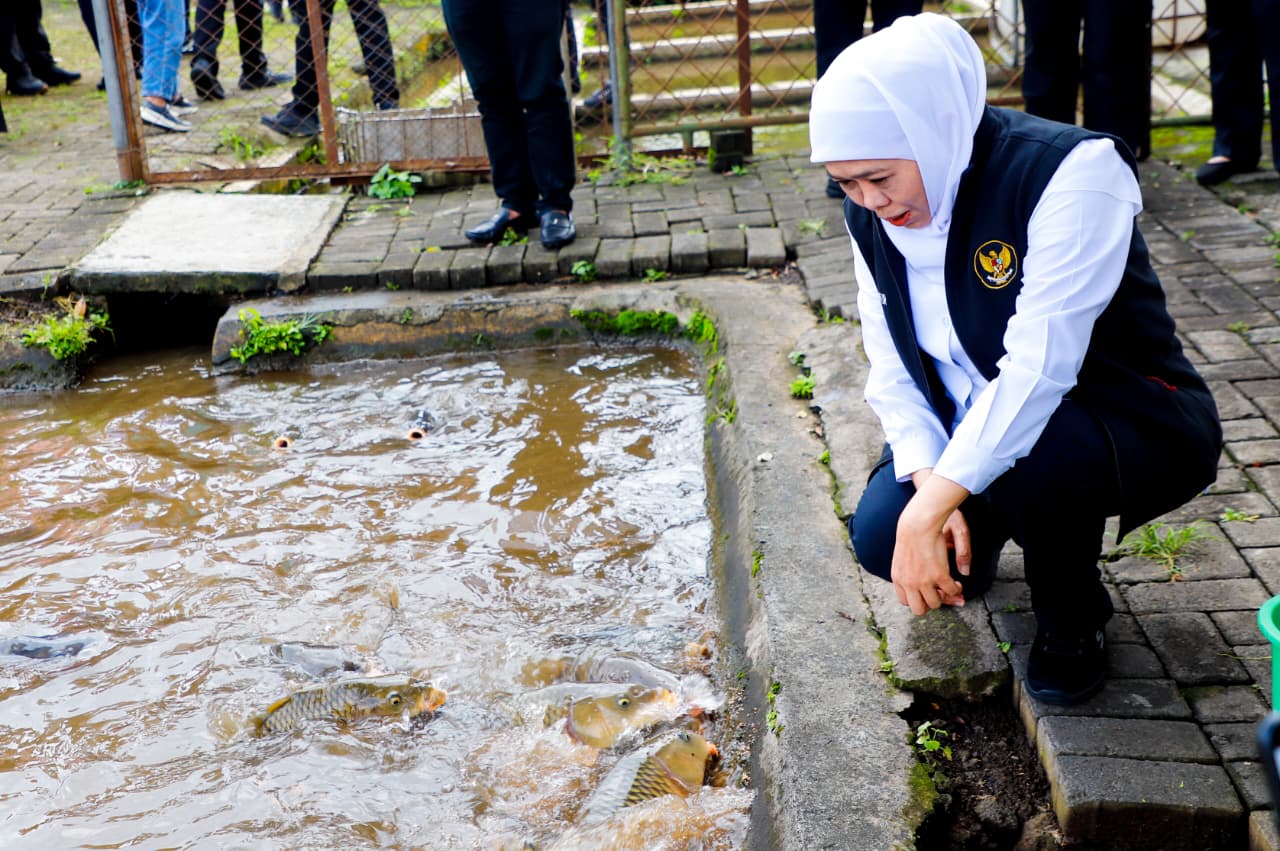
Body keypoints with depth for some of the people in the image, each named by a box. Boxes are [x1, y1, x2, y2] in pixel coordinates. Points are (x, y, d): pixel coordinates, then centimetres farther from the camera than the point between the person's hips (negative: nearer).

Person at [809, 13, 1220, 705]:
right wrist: (928, 483, -21)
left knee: (1024, 457, -38)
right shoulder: (872, 213, -4)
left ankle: (1073, 618, -5)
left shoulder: (1072, 172, -25)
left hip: (1134, 428, -5)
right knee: (880, 537, -19)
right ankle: (980, 529, 19)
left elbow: (1040, 365, -33)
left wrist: (933, 505, -37)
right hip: (969, 430, 6)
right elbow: (891, 366, -4)